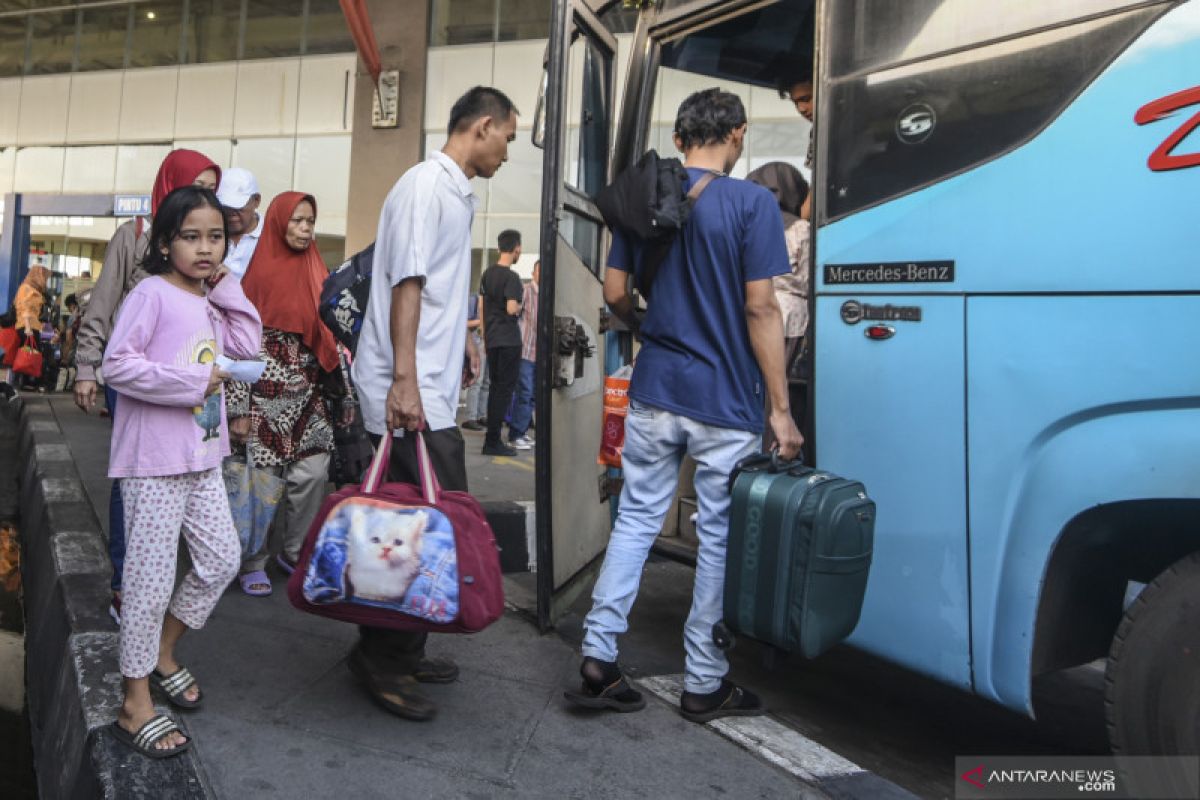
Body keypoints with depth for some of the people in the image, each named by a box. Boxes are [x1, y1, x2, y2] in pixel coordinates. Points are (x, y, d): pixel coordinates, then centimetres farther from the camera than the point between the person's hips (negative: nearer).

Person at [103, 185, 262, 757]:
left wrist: (226, 287, 0)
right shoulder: (152, 293, -12)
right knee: (152, 576, -1)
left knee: (221, 560, 14)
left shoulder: (211, 299, 12)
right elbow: (117, 365, -19)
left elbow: (247, 345, 2)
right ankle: (135, 706, 13)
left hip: (202, 457, 8)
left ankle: (160, 653, 35)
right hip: (153, 460, -8)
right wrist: (192, 382, -19)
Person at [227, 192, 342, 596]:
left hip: (307, 395, 4)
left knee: (313, 473, -1)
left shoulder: (317, 271, 11)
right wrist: (239, 409, -10)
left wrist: (333, 393, 12)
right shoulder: (258, 271, -3)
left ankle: (295, 551, 20)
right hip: (266, 392, -4)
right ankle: (253, 563, 17)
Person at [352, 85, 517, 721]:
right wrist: (404, 379, -23)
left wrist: (459, 340, 38)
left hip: (431, 389, 10)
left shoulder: (454, 193, 21)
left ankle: (399, 652, 24)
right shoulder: (426, 186, -9)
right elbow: (406, 283, -18)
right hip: (412, 391, -10)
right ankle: (382, 658, 3)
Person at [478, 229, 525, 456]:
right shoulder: (511, 277, -13)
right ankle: (493, 441, -2)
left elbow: (482, 305, 15)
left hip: (491, 338, 8)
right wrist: (520, 307, 0)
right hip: (508, 339, -8)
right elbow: (511, 309, -22)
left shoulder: (488, 273, 11)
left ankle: (491, 439, 17)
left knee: (496, 387, 14)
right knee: (505, 389, -2)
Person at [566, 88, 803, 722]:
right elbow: (760, 308, -12)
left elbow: (614, 294, 8)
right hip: (725, 405, -4)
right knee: (720, 538, 7)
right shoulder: (751, 203, -8)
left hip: (653, 394, 4)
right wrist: (779, 408, -9)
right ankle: (704, 683, 19)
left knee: (636, 520, 14)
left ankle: (598, 658, 12)